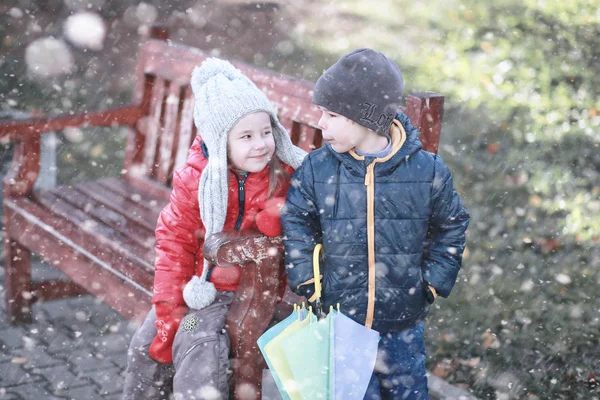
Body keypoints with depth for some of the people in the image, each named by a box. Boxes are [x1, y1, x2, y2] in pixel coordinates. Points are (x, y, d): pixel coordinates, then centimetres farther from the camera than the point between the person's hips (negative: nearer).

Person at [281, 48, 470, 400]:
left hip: (403, 321, 0)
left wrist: (434, 284, 0)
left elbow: (451, 227, 4)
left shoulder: (427, 170, -10)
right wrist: (307, 283, -4)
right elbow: (297, 224, 2)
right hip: (339, 318, 0)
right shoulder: (317, 169, -9)